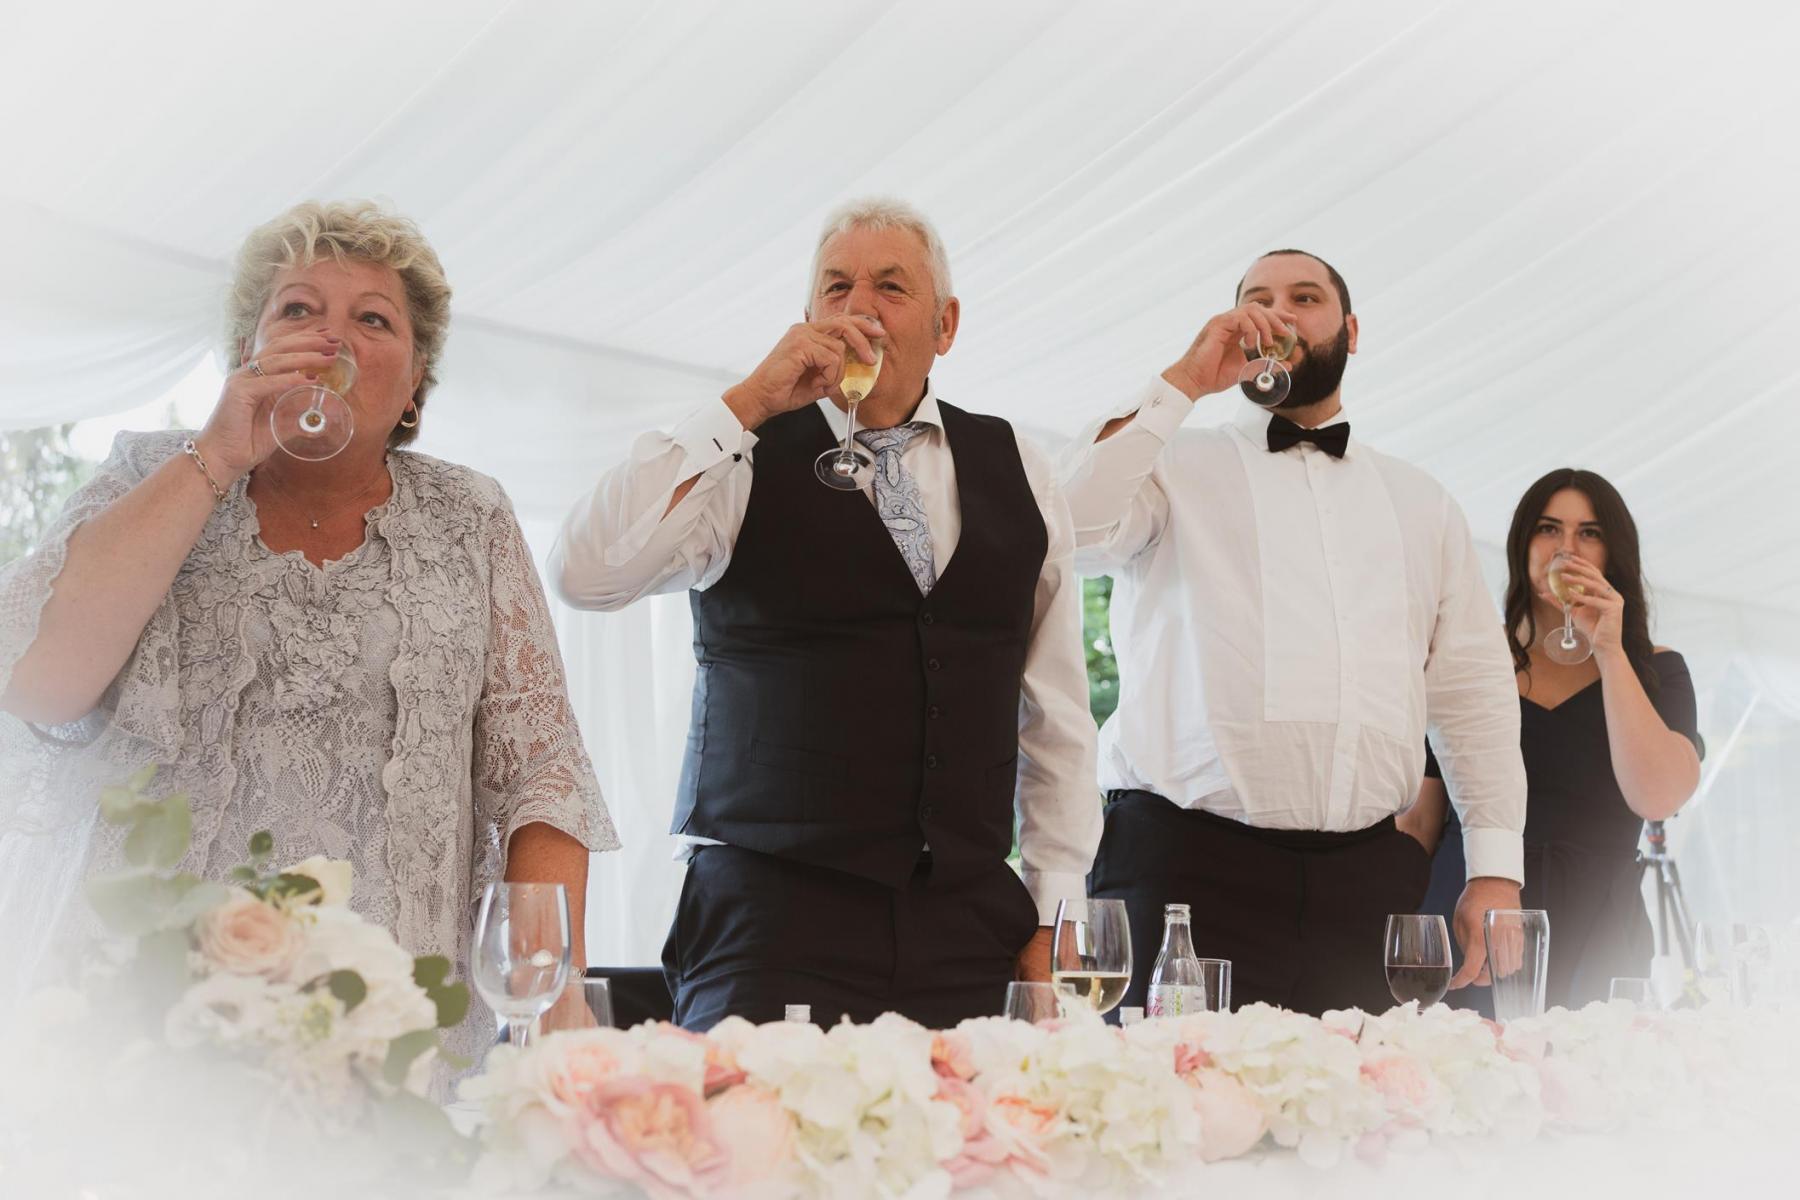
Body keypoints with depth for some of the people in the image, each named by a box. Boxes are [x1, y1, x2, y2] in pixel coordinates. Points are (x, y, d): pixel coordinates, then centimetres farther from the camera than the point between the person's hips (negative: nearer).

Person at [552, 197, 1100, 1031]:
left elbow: (1055, 713, 14)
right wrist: (746, 402, -13)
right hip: (770, 922, -2)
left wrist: (1051, 914, 10)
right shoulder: (746, 460, 2)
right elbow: (587, 573, -15)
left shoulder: (1016, 473, 12)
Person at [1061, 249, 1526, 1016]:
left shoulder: (1422, 505, 20)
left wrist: (1496, 870, 8)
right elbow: (1073, 528, -12)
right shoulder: (1179, 466, 10)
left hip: (1368, 875, 3)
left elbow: (1474, 692, 17)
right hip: (1187, 866, -3)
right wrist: (1186, 380, -6)